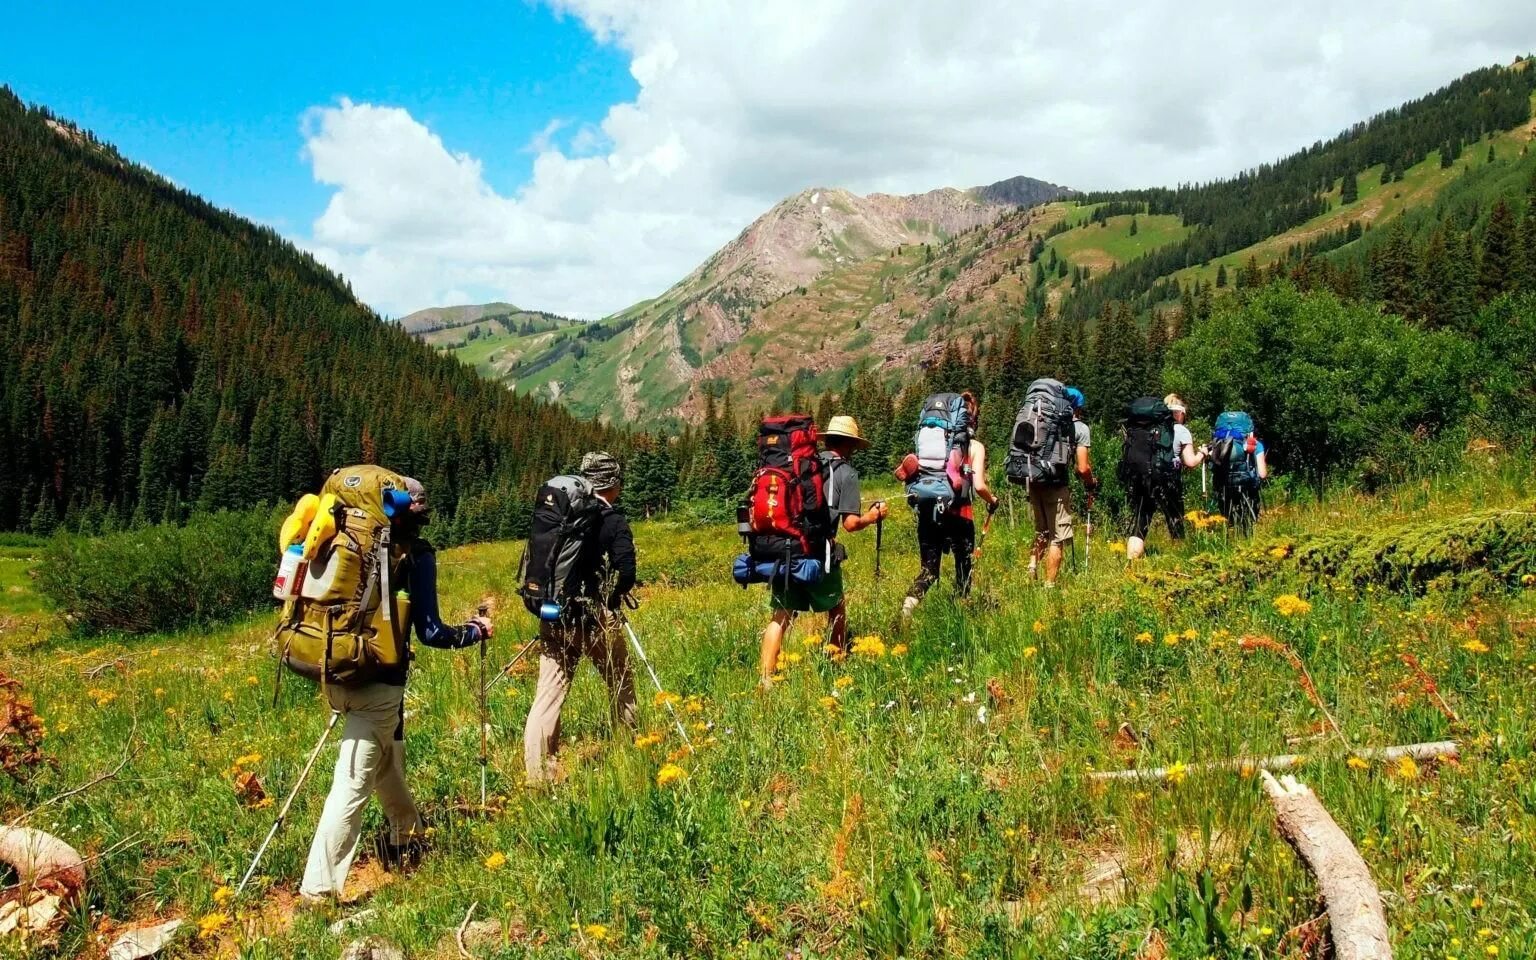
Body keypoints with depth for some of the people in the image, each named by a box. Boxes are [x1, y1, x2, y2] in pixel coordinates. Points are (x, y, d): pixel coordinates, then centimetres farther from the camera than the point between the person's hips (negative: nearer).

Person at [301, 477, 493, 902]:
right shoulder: (416, 555, -8)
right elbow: (430, 632, -8)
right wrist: (475, 631, 8)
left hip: (336, 676, 7)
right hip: (378, 684, -7)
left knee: (389, 760, 27)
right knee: (353, 783, -2)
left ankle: (406, 839, 46)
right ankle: (318, 887, -3)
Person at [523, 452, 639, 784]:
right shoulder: (614, 520, -9)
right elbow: (625, 575, -16)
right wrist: (608, 600, 3)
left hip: (553, 619, 4)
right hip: (595, 620, -4)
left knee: (549, 694, 5)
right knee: (621, 684, 17)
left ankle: (537, 775, 2)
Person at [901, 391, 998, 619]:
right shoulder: (975, 446, -1)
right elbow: (979, 486, -10)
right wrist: (993, 500, 10)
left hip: (928, 512, 3)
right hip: (959, 514, -3)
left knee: (928, 568, 10)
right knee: (963, 566, 17)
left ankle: (910, 602, -14)